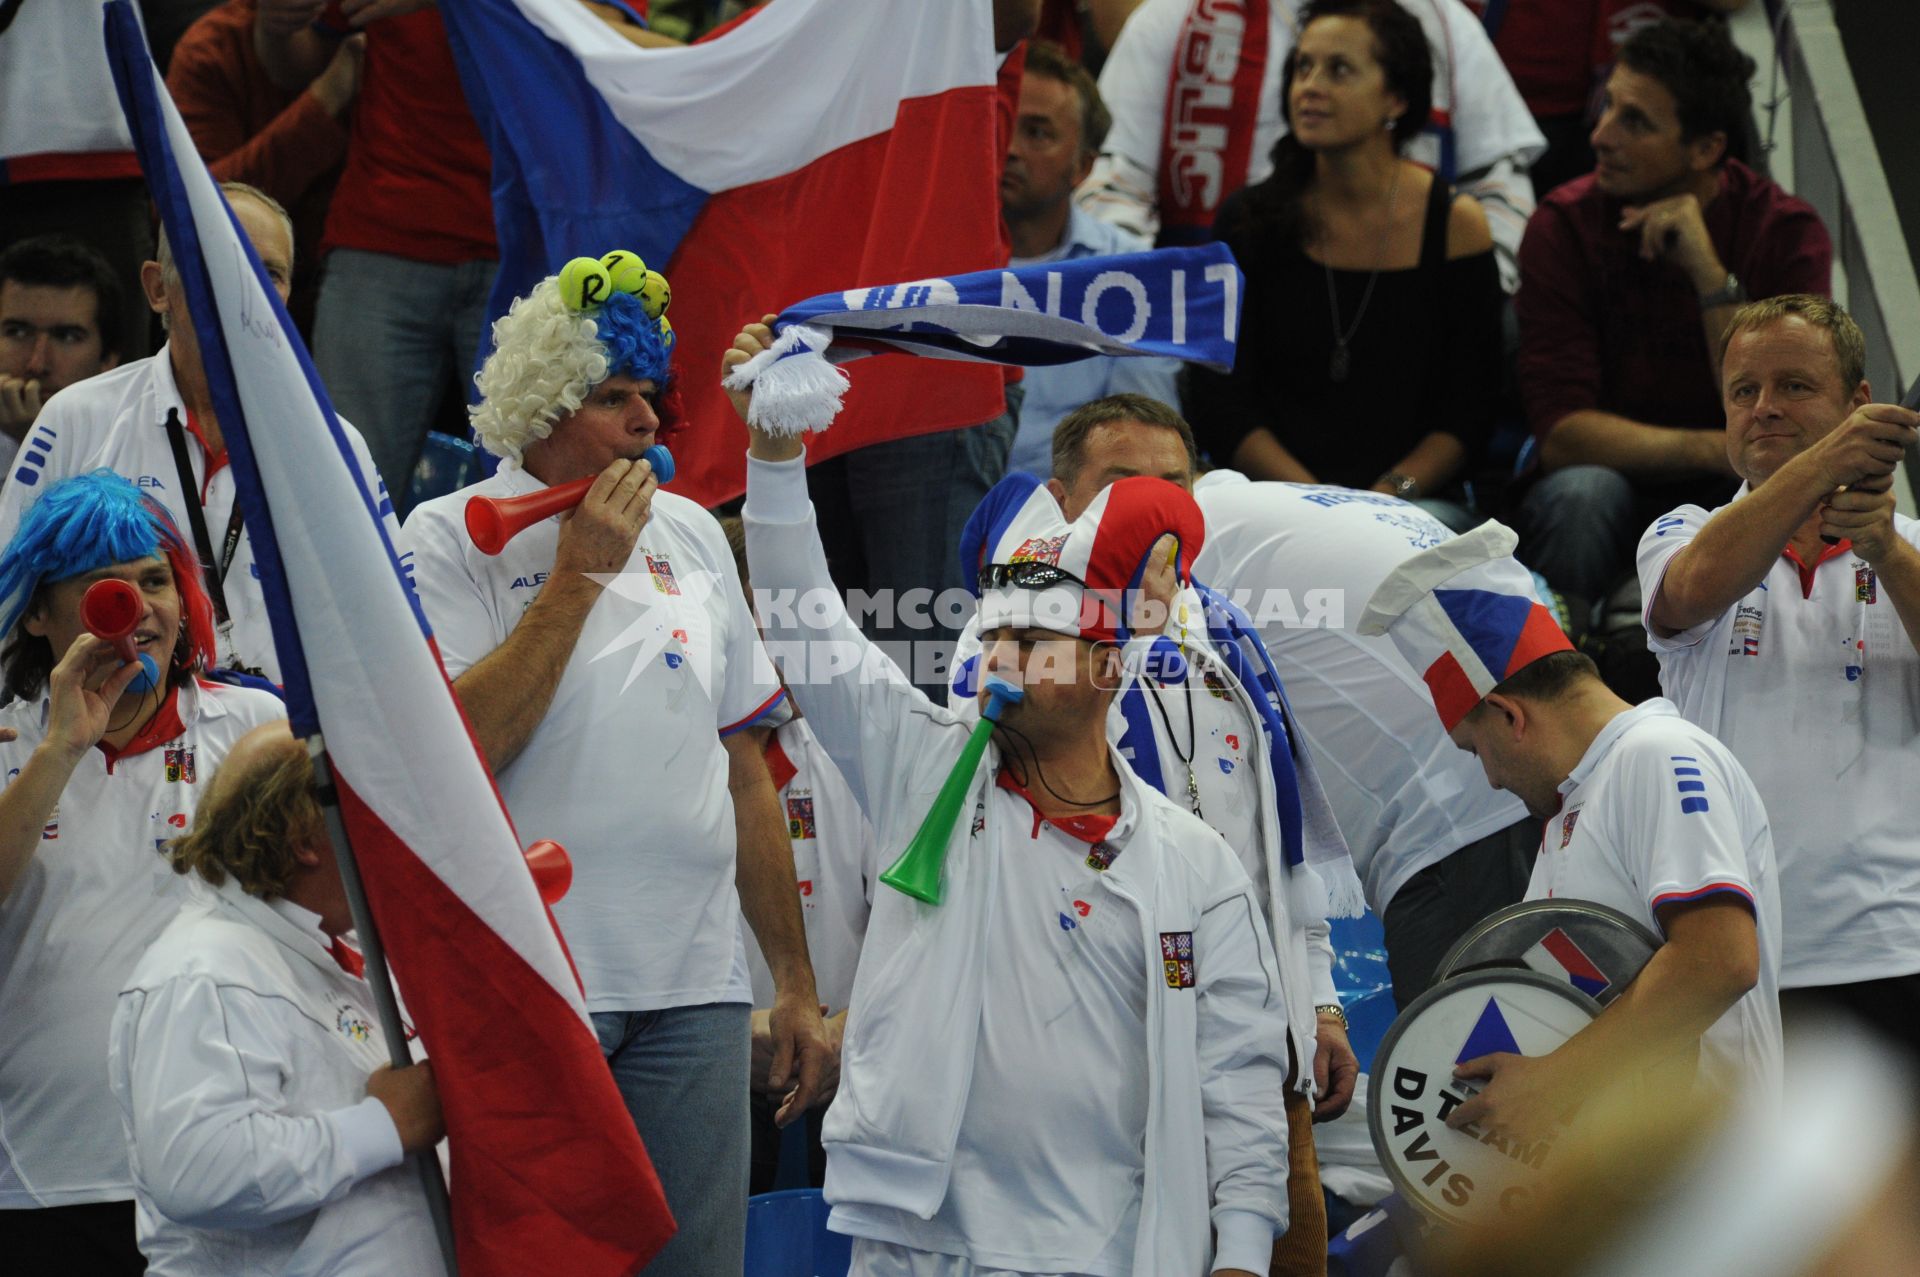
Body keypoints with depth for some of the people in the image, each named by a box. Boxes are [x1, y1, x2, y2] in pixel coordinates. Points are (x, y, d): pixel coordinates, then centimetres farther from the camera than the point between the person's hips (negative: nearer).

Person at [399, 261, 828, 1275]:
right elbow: (457, 750, -15)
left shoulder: (688, 535, 14)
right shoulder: (452, 539, -2)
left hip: (693, 989, 4)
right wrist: (579, 575, -12)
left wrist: (797, 984, 15)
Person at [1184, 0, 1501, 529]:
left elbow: (1465, 415, 2)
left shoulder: (1454, 223, 3)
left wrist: (1387, 497, -14)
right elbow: (1221, 403, 2)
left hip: (1416, 502, 0)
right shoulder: (1251, 221, 5)